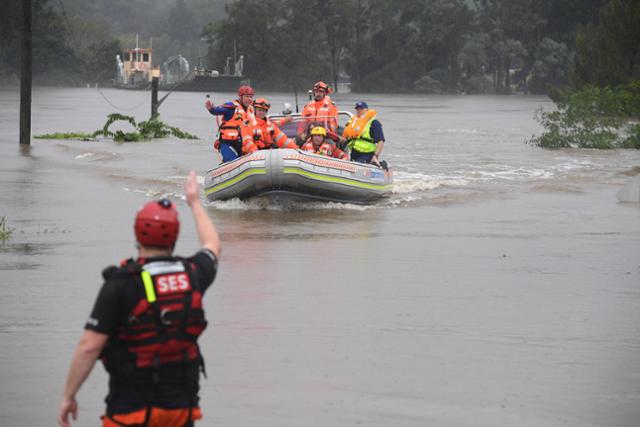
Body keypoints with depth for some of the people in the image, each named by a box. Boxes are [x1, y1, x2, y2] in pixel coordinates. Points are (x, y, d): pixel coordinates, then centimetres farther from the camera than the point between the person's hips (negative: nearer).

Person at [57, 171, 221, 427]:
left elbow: (89, 346, -16)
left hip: (132, 406, -5)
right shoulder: (192, 275, 1)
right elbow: (212, 246, 27)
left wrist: (68, 396, -7)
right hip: (181, 404, 5)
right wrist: (195, 202, 42)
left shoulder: (121, 283, -14)